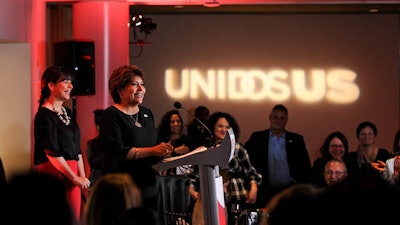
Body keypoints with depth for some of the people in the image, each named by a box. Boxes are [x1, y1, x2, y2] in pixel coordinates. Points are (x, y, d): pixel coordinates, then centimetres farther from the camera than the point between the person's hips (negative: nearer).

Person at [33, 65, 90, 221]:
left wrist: (82, 177, 9)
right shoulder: (44, 115, -10)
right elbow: (52, 154, -14)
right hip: (53, 174, -8)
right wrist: (75, 178, -10)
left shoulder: (67, 113, 16)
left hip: (71, 174, 8)